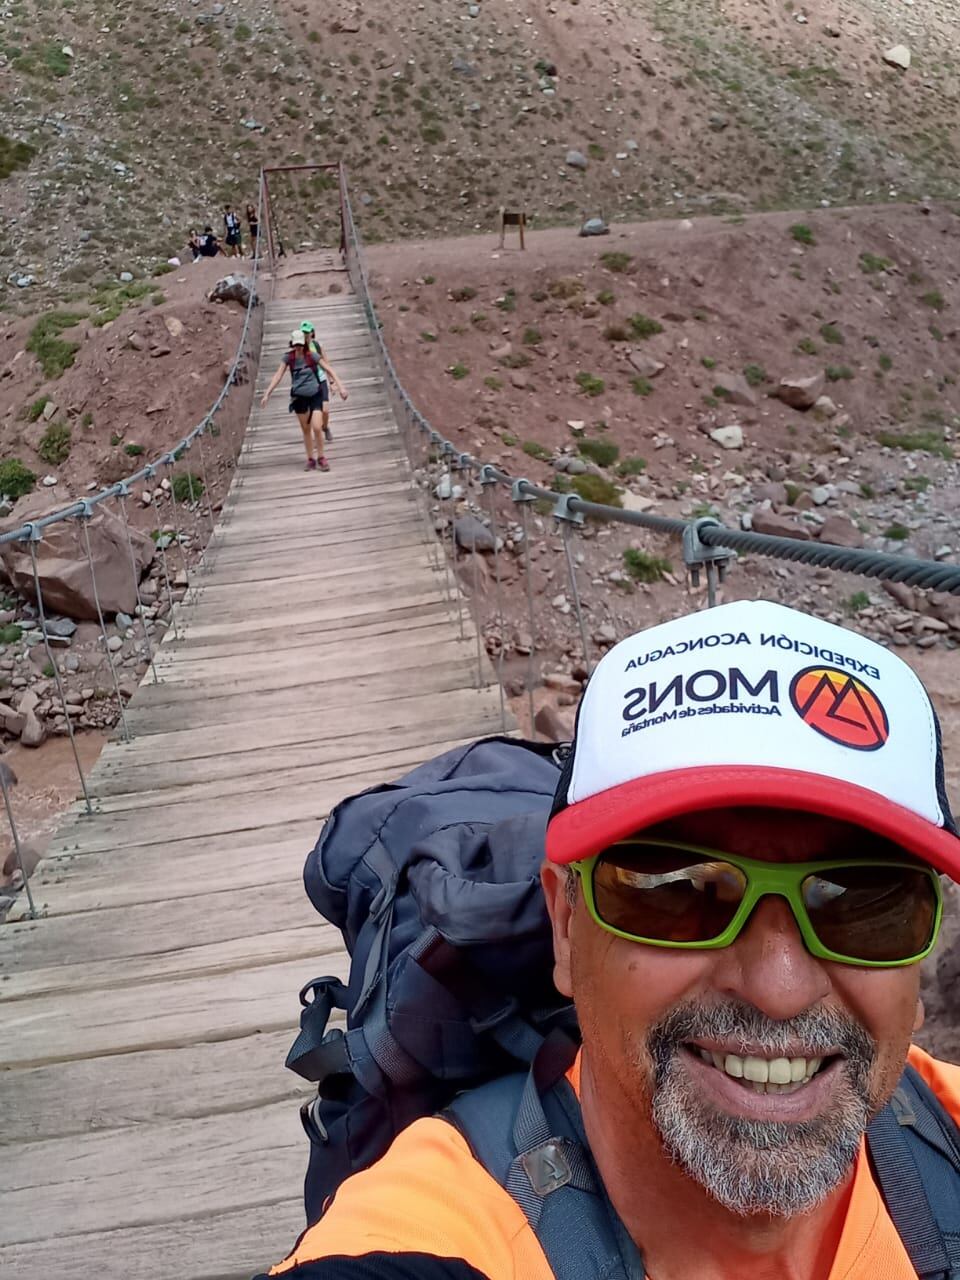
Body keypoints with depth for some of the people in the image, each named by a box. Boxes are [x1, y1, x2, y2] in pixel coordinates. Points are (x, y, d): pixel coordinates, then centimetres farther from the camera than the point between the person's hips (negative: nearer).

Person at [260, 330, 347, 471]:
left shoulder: (312, 356, -10)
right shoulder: (288, 358, -3)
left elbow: (329, 370, -8)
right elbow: (278, 376, -2)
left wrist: (340, 386, -16)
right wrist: (267, 394, -8)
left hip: (315, 395, -2)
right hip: (299, 397, 3)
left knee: (317, 428, -13)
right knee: (305, 430, 10)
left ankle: (321, 458, 6)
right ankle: (310, 460, 23)